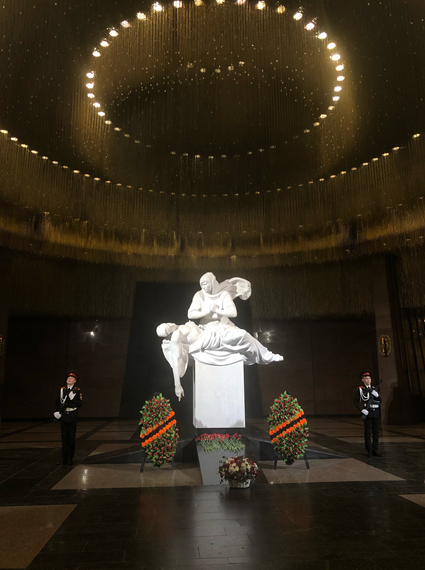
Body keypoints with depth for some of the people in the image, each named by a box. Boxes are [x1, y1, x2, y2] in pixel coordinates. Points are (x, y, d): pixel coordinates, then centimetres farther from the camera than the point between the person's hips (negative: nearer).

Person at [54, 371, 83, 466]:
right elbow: (57, 402, 12)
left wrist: (72, 399, -19)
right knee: (64, 437, 7)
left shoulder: (77, 391, -1)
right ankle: (64, 458, 16)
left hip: (72, 416, -2)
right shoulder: (62, 389, 7)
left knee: (71, 438, 2)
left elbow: (80, 404, -6)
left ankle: (70, 458, 11)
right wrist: (57, 411, 0)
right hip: (63, 416, 2)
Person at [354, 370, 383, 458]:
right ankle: (369, 451, 6)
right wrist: (362, 410, -14)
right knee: (367, 433, -2)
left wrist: (376, 395, -9)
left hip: (376, 414, 4)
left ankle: (375, 450, 13)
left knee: (376, 433, 5)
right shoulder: (360, 389, 1)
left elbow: (380, 400, 11)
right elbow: (356, 401, -2)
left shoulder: (374, 389, 15)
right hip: (367, 414, -4)